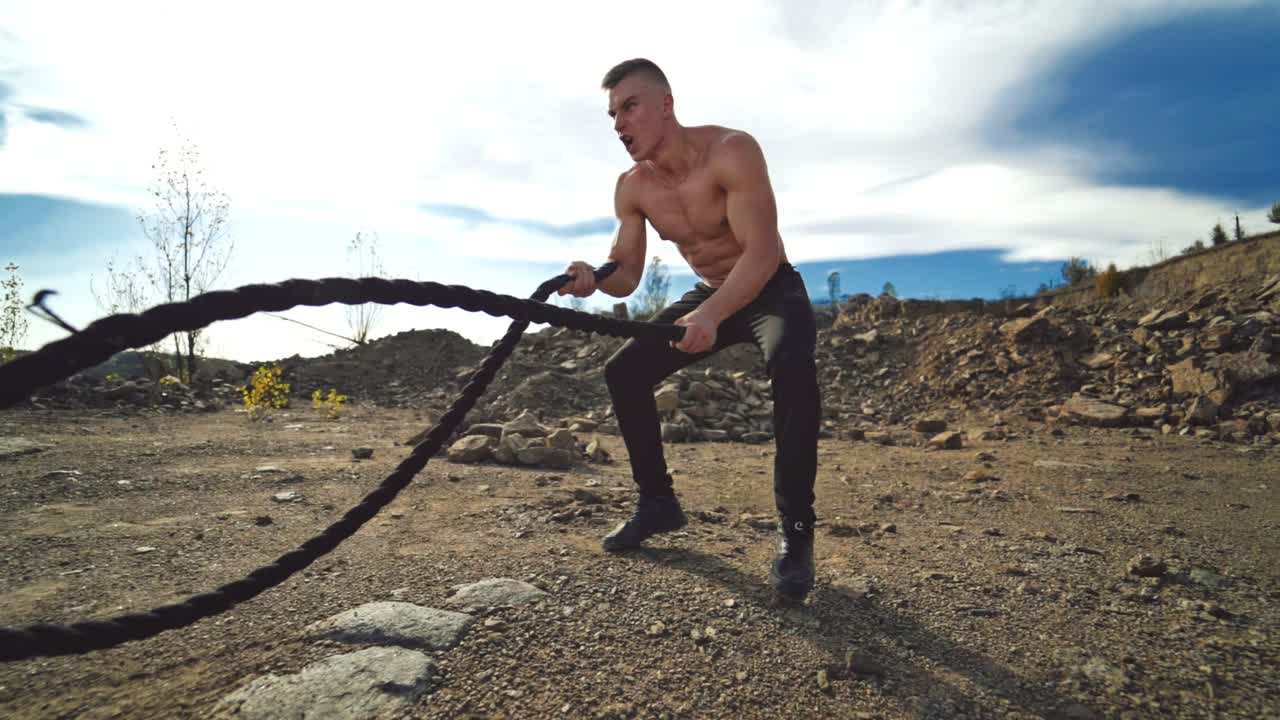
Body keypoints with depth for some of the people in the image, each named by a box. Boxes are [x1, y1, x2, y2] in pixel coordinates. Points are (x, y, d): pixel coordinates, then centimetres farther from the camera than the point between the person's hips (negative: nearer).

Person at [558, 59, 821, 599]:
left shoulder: (731, 150, -25)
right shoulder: (632, 188, -7)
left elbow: (762, 253, -34)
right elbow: (626, 275, -7)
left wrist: (712, 314, -51)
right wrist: (593, 279, -31)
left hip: (773, 290, -5)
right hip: (709, 297, 6)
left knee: (792, 365, -37)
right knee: (623, 371, -6)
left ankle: (795, 530, -22)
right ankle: (658, 501, 10)